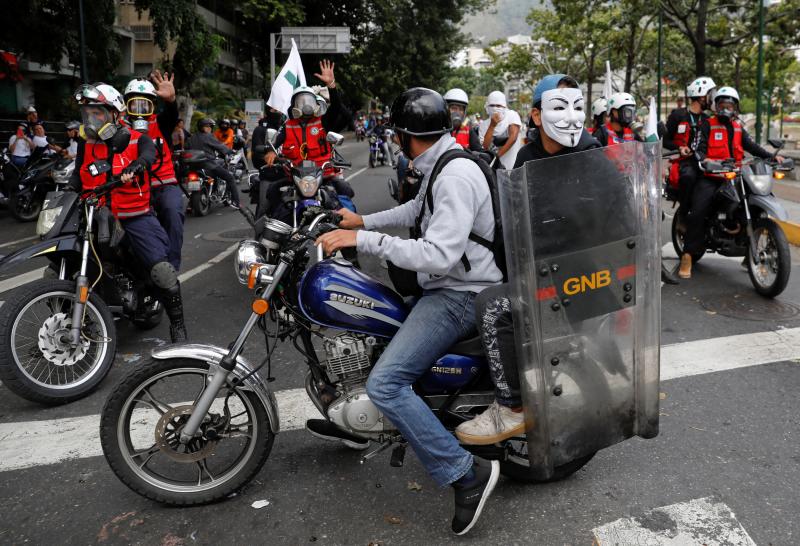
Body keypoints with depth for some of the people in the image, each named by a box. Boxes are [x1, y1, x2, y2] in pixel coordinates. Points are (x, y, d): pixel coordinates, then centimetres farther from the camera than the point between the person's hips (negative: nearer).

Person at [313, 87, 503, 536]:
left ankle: (467, 473, -12)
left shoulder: (456, 175, -21)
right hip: (445, 286, 11)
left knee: (386, 384, -21)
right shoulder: (441, 165, 10)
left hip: (459, 296, -11)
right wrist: (363, 221, 26)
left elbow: (439, 254, -30)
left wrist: (362, 239, -27)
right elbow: (417, 211, 28)